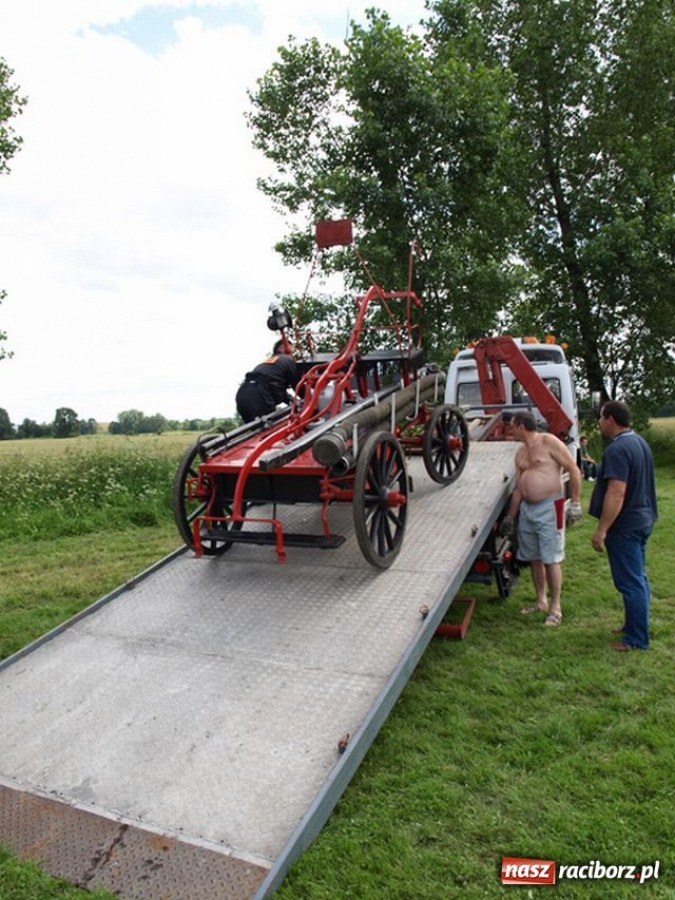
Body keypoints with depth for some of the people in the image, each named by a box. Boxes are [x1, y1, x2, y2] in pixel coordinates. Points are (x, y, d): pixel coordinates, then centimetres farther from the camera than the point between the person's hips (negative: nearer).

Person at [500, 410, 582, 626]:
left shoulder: (549, 442, -8)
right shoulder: (521, 453, 15)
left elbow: (574, 470, -10)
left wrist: (574, 503, -14)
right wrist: (510, 517, 17)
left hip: (549, 507, -7)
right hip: (526, 509, 8)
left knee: (551, 559, -4)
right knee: (534, 558, 13)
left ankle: (555, 608, 6)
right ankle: (541, 602, 26)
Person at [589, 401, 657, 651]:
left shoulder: (617, 449, -22)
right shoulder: (639, 442, 10)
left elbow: (616, 493, -28)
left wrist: (601, 530, -25)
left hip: (625, 526, -10)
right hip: (643, 520, 10)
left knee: (630, 581, -2)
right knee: (638, 578, 18)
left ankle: (637, 639, 6)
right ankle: (634, 625, 32)